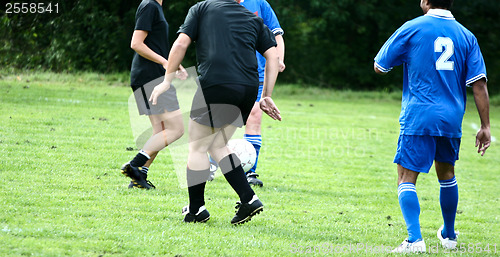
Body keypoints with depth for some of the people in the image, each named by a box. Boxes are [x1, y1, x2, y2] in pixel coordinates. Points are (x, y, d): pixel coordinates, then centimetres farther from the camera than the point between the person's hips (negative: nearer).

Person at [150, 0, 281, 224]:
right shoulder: (254, 20, 22)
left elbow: (181, 44, 3)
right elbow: (273, 56, 14)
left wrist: (167, 81, 8)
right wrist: (266, 97, 16)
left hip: (215, 84, -5)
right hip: (248, 89, 5)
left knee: (197, 147, 9)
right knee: (217, 145, 19)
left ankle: (196, 210, 12)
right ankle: (248, 199, 9)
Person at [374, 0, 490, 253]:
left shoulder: (412, 29, -4)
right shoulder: (466, 36, 5)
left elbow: (379, 66, 4)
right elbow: (479, 84, 1)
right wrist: (485, 127, 3)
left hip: (417, 118, -4)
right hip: (452, 119, 4)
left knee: (406, 179, -3)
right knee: (446, 175, 24)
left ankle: (414, 239, -21)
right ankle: (449, 235, 38)